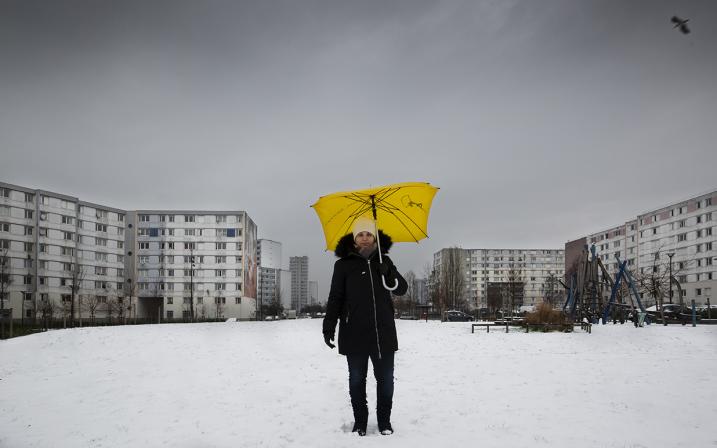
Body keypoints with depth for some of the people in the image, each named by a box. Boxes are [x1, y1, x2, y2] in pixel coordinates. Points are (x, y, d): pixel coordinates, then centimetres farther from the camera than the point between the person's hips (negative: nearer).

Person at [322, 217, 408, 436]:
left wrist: (388, 272, -12)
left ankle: (384, 422, 23)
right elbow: (335, 298, 2)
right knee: (357, 380, 6)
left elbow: (402, 289, 6)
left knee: (385, 379, 7)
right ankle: (360, 422, 21)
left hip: (383, 332, 2)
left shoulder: (383, 261, 9)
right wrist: (329, 326, -5)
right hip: (354, 334, -2)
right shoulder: (344, 264, 2)